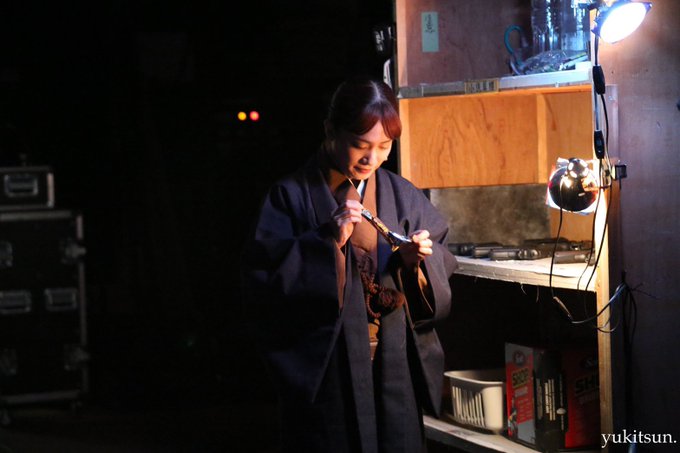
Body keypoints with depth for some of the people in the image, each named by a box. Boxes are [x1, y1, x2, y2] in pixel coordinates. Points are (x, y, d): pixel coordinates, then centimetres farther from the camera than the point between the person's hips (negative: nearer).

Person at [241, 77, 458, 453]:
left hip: (396, 370, 4)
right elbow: (261, 286, -11)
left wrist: (419, 260, -11)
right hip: (325, 374, -3)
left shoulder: (404, 196, 8)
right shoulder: (292, 197, -4)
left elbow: (443, 270, 10)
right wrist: (326, 242, -19)